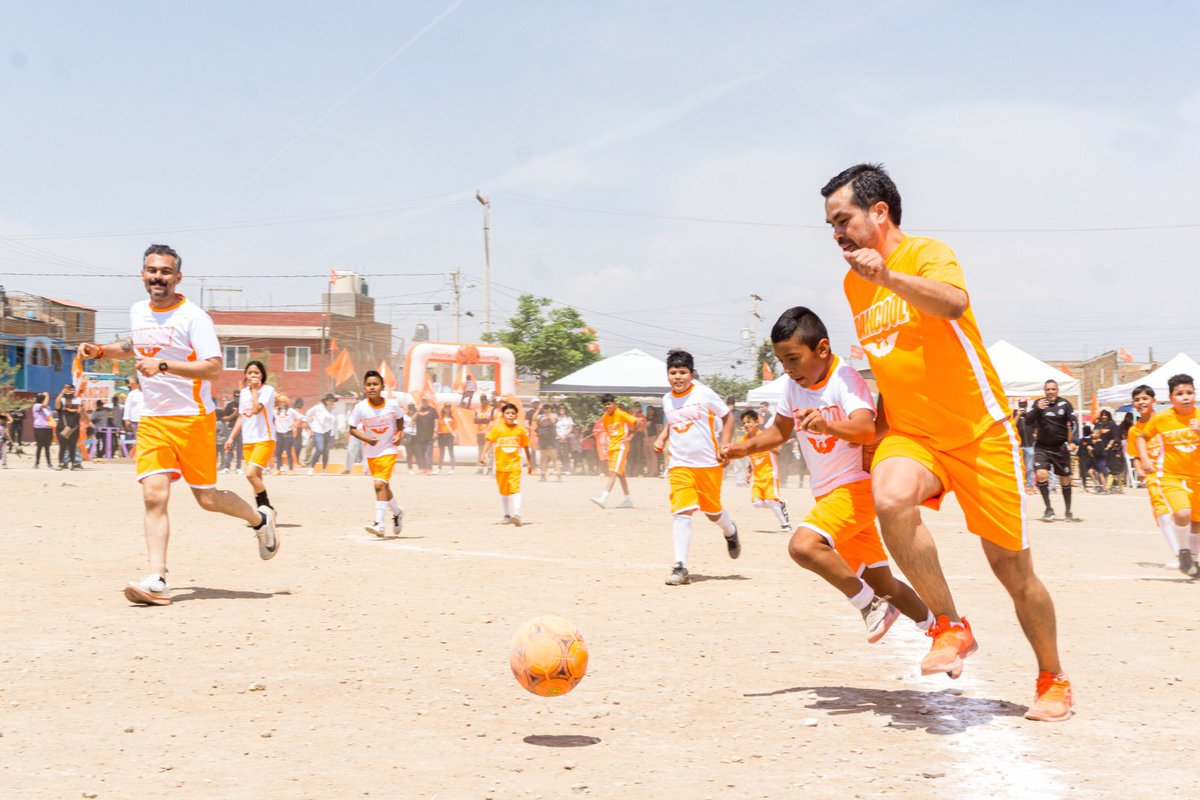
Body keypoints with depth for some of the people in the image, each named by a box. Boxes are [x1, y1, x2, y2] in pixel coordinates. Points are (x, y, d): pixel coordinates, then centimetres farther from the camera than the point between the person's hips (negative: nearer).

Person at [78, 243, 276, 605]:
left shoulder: (193, 317, -11)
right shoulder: (137, 312, 10)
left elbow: (213, 368, -21)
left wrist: (163, 365, -29)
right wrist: (100, 351, 18)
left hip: (193, 418, -5)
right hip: (152, 420, 5)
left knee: (206, 498, 2)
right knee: (154, 495, -11)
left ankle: (260, 519, 32)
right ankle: (157, 580, -13)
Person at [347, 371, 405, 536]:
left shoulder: (392, 405, -12)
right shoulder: (360, 407, -13)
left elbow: (399, 419, 9)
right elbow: (352, 429, -5)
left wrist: (399, 434, -7)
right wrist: (366, 438, -21)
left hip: (388, 450, -3)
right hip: (371, 452, 3)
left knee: (380, 484, -19)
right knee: (384, 487, 15)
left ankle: (379, 524, -19)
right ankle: (397, 512, 41)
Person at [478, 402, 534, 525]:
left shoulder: (520, 429, 1)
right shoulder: (497, 428, -2)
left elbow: (526, 447, 8)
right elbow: (489, 441, -8)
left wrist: (530, 464, 12)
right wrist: (483, 454, -23)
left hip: (515, 464, -2)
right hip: (501, 464, 2)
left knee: (515, 489, -16)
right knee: (503, 491, 12)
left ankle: (517, 514, -23)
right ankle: (507, 515, 24)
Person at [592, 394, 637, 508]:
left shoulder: (621, 414, -11)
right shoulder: (604, 417, 7)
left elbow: (637, 422, -10)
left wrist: (630, 436, -10)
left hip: (621, 446, -7)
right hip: (611, 446, 7)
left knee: (614, 472, -16)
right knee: (620, 474, 13)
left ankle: (603, 498, -28)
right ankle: (628, 500, 22)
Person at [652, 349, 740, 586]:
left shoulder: (704, 394, -7)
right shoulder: (667, 400, 6)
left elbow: (727, 417, 2)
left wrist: (724, 446, -6)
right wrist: (661, 438, 7)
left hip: (709, 463, -2)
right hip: (679, 464, 2)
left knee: (712, 510, 12)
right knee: (681, 512, -13)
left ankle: (730, 532, 49)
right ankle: (680, 567, -13)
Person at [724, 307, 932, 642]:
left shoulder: (845, 379, -19)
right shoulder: (794, 385, 2)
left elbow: (866, 429, -37)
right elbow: (780, 431, 17)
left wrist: (827, 425, -56)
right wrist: (746, 446, -1)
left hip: (857, 486, -8)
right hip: (827, 494, 8)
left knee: (803, 545, -30)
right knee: (882, 584, 14)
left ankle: (870, 604, -14)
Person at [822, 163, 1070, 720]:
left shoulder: (929, 254, -11)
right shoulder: (854, 283, 10)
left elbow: (952, 303, -35)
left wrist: (887, 276, -47)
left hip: (979, 433, -4)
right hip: (911, 434, 4)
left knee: (1013, 570, 3)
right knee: (890, 498, -31)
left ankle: (1053, 681, 27)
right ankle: (950, 627, -15)